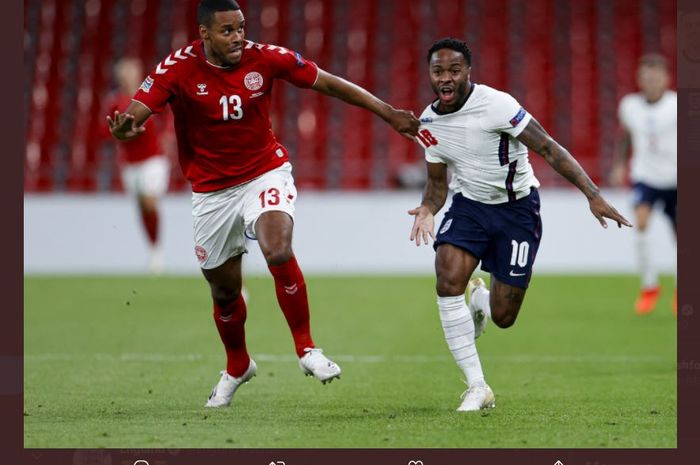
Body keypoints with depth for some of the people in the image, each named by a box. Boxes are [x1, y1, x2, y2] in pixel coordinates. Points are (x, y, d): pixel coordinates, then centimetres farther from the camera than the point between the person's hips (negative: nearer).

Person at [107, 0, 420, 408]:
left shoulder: (265, 58, -13)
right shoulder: (178, 69, -16)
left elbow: (329, 83, -4)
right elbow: (134, 114, -24)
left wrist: (388, 113, -4)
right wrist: (124, 128, -49)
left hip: (265, 172, -1)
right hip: (212, 189, 1)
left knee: (278, 251, -30)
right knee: (224, 290, 12)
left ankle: (307, 349, -13)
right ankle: (238, 367, 41)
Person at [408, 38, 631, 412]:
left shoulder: (495, 104, -22)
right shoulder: (428, 123, -3)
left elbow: (548, 149, -22)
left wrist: (593, 195, -30)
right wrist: (428, 208, -13)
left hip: (517, 209, -4)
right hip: (468, 205, 4)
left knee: (503, 317, -3)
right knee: (448, 281, -24)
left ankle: (480, 300, 39)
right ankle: (477, 388, -12)